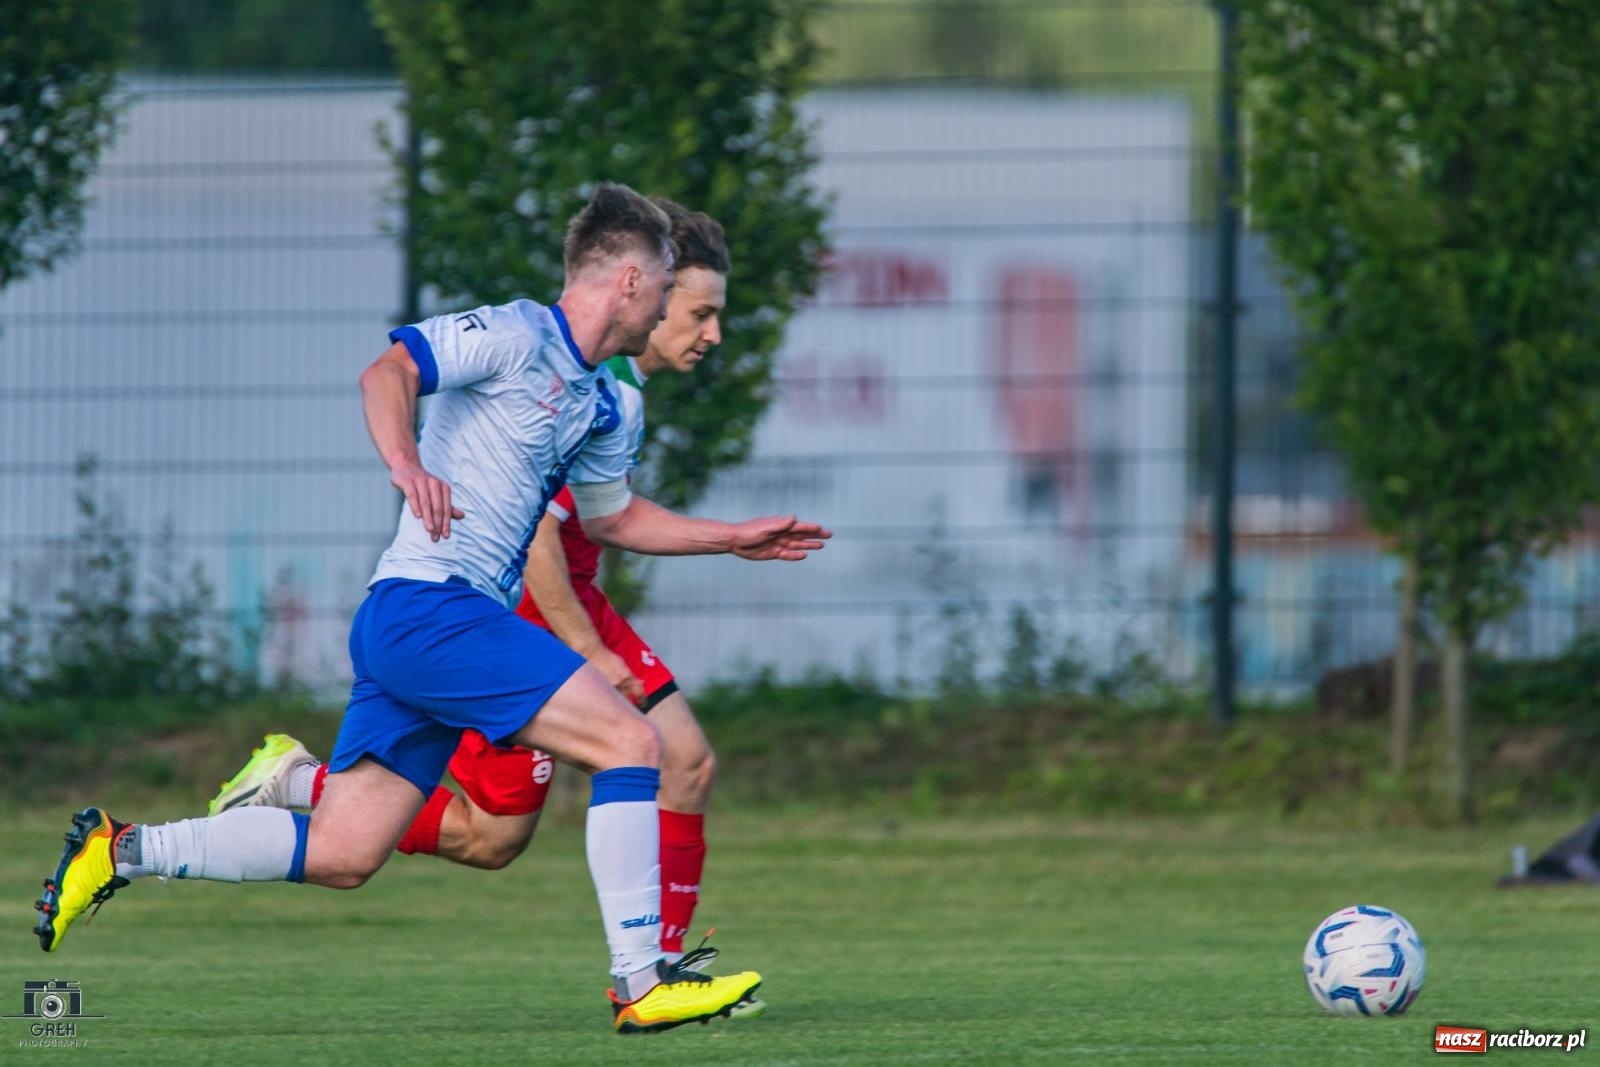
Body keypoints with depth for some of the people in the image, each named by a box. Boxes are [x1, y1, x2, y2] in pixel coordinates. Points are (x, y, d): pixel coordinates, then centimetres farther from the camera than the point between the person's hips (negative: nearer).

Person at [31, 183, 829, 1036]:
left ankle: (119, 851, 10)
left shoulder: (598, 405, 21)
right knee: (630, 741, -14)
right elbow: (387, 373, -19)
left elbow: (613, 517, 36)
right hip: (431, 605, -10)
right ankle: (641, 983, -15)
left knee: (340, 855, 5)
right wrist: (406, 464, -36)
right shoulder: (515, 335, -7)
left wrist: (734, 539, 34)